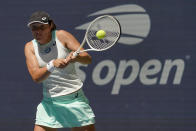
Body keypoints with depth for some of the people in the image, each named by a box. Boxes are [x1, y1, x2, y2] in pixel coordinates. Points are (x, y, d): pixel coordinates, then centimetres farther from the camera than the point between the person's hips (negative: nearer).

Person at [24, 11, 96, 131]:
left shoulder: (61, 36, -4)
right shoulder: (30, 47, 2)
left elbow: (88, 59, -9)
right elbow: (36, 77, -12)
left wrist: (76, 57, -32)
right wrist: (52, 65, -30)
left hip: (75, 99, -1)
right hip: (50, 102, 2)